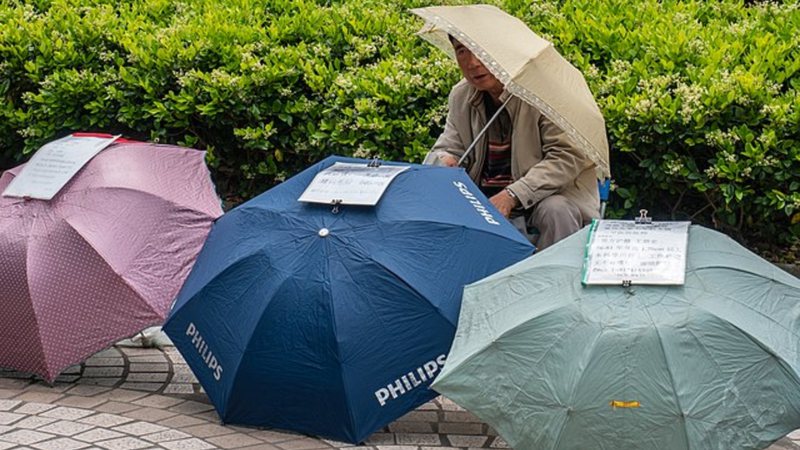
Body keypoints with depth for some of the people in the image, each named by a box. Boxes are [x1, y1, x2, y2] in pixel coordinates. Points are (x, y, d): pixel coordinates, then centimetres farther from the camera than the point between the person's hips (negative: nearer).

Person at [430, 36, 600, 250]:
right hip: (484, 204, 5)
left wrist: (512, 196, -31)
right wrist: (444, 162, -15)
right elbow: (447, 147, 13)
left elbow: (566, 157, -21)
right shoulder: (460, 97, 4)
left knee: (555, 212, -36)